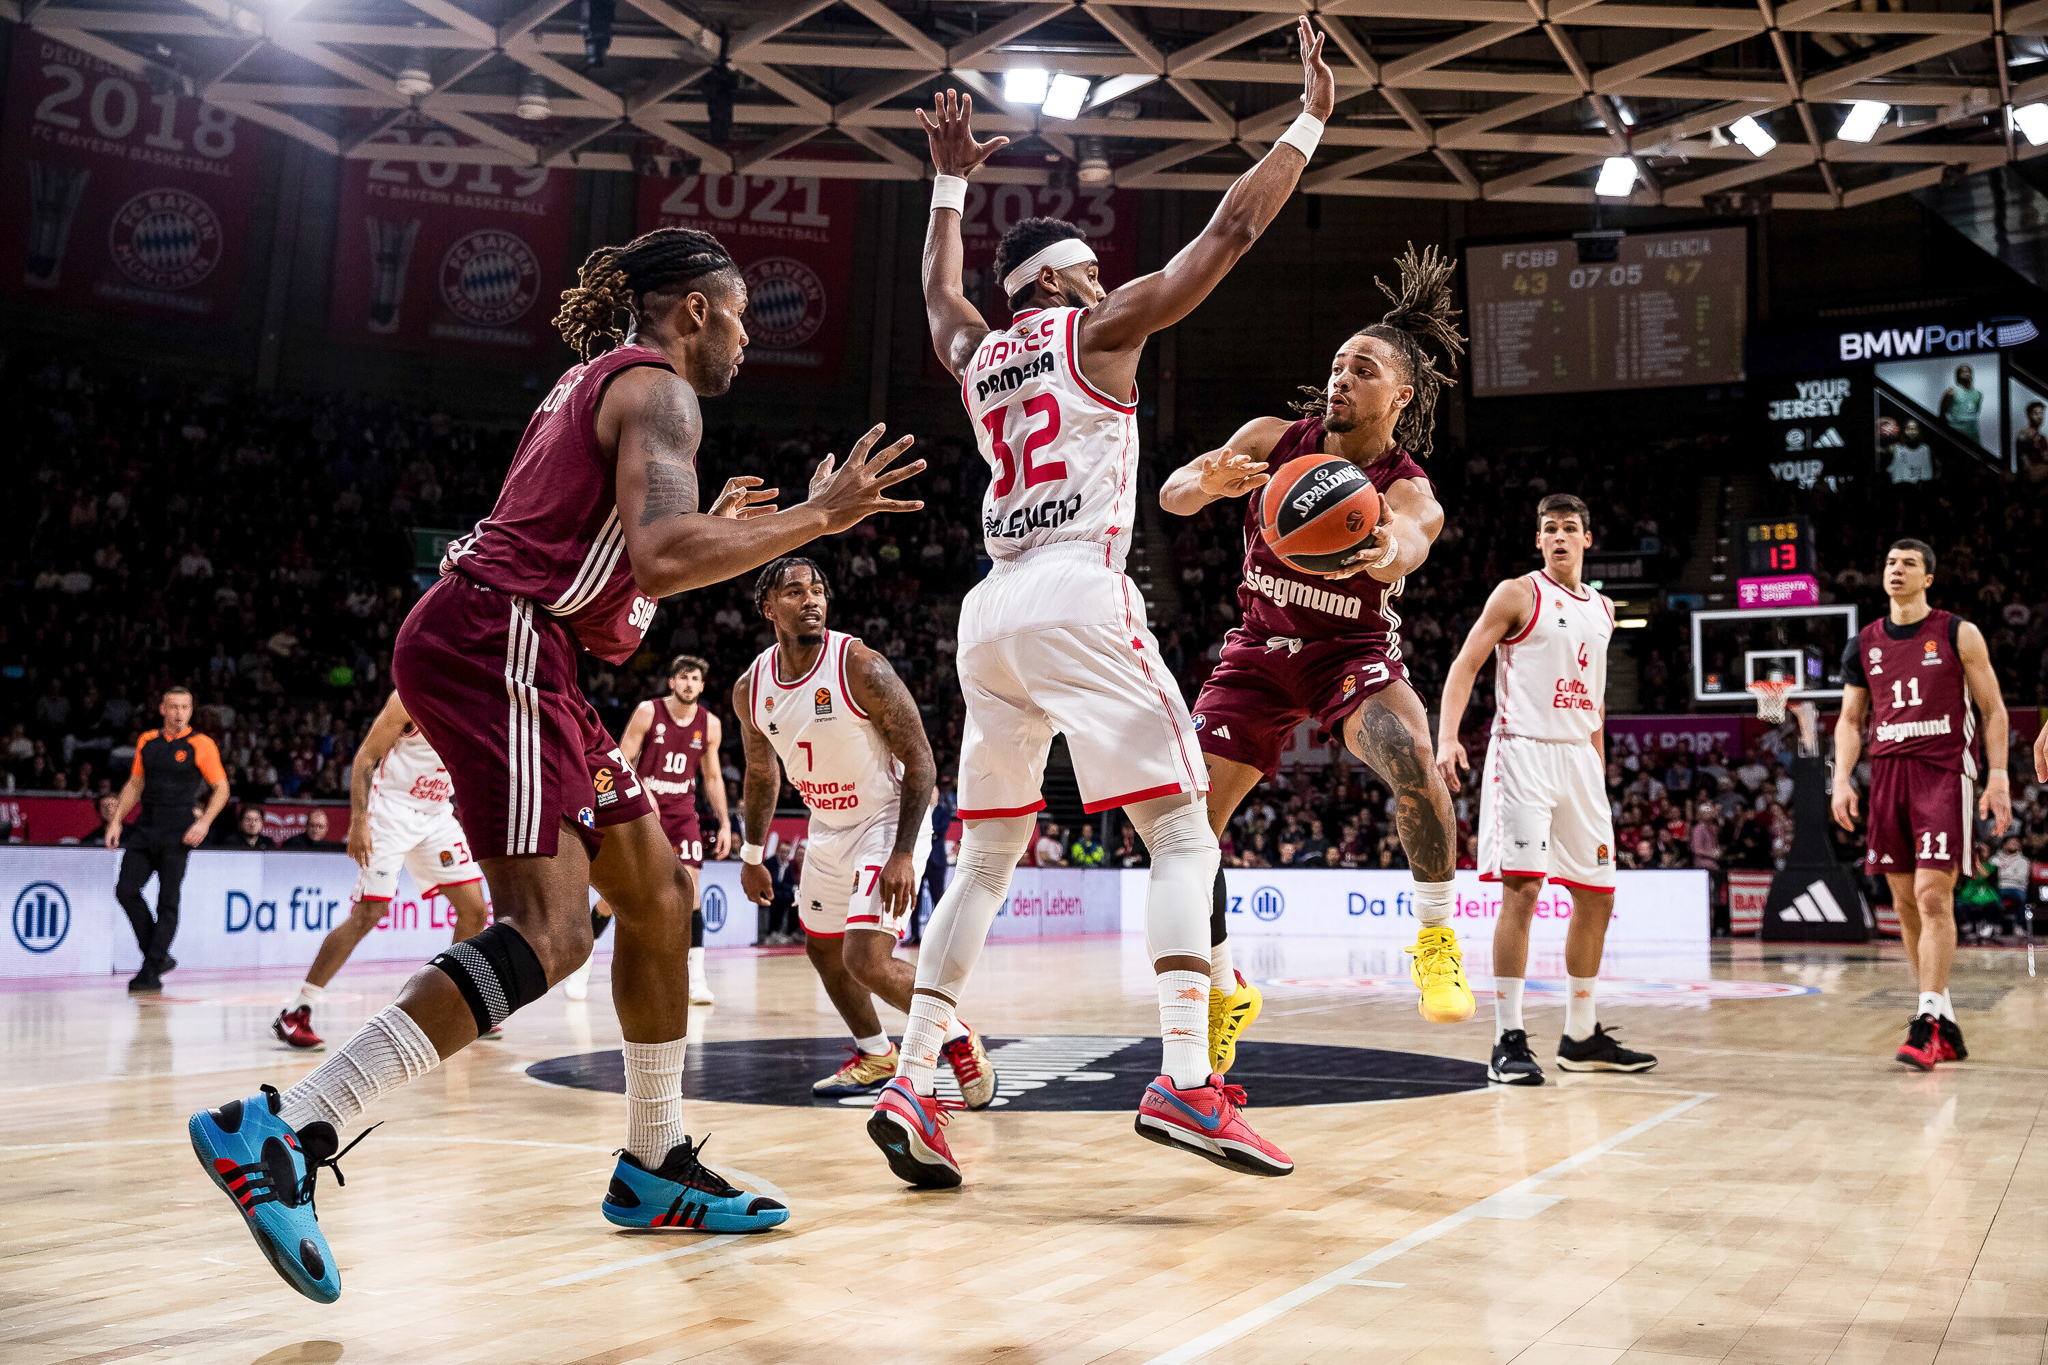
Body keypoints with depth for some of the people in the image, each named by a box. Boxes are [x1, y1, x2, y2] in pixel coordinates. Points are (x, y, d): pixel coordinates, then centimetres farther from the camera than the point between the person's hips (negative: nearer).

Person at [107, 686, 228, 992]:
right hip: (146, 827, 5)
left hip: (179, 832, -5)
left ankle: (151, 972, -1)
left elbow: (221, 788, 0)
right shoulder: (147, 741, 13)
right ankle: (159, 957, 11)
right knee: (126, 889, -4)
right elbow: (135, 784, 20)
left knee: (168, 901, -5)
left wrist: (204, 822, -12)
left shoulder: (200, 745, -1)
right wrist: (116, 821, 12)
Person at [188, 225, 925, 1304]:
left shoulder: (598, 382, 26)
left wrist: (717, 525, 31)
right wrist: (815, 517, -14)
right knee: (549, 931, -19)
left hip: (522, 661, 11)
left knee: (658, 896, 11)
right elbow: (656, 562, -22)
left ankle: (655, 1171, 17)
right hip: (493, 645, -11)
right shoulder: (655, 388, -5)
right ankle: (279, 1134, -22)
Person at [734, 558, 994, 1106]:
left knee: (867, 959, -18)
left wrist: (903, 854, -27)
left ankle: (958, 1041, 5)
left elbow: (920, 761, -21)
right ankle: (875, 1056, 40)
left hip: (888, 820, -7)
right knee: (822, 949, 18)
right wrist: (751, 855, 16)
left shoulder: (860, 665, -24)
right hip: (829, 826, 7)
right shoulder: (750, 689, -6)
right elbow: (761, 771, 13)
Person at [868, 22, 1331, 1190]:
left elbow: (938, 292, 46)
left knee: (985, 860, 11)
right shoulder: (1100, 326, 7)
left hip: (993, 610, 7)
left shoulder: (975, 354, 22)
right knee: (1183, 835, -6)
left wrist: (951, 183, 55)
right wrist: (1311, 119, 15)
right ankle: (1185, 1080, -20)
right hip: (1080, 596, -6)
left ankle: (912, 1082, 2)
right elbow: (1232, 231, 6)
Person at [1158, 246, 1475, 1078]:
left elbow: (1407, 543, -42)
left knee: (1406, 749, -36)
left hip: (1352, 650, -3)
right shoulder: (1275, 440, -8)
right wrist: (1206, 483, -43)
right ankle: (1225, 992, 16)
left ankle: (1435, 940, -14)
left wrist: (1383, 552, -68)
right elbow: (1171, 494, -18)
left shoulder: (1409, 492, -18)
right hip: (1261, 646, 3)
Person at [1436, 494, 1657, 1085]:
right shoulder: (1517, 594, -2)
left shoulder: (1602, 609, 17)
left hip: (1580, 759, 7)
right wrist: (1447, 738, -22)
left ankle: (1581, 1037, 22)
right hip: (1524, 753, -7)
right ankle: (1508, 1041, -11)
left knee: (1596, 896, 9)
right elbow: (1465, 665, -8)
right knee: (1522, 888, -16)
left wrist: (1599, 770, 20)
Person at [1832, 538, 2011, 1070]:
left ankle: (1928, 1023, -14)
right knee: (1905, 903, 6)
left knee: (1933, 896, -14)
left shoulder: (1958, 634, 2)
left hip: (1945, 773, -5)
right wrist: (1842, 779, 1)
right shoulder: (1864, 644, 13)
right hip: (1888, 775, 5)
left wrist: (1998, 776, -7)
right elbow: (1850, 720, 14)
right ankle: (1946, 1024, 16)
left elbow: (1993, 709, 3)